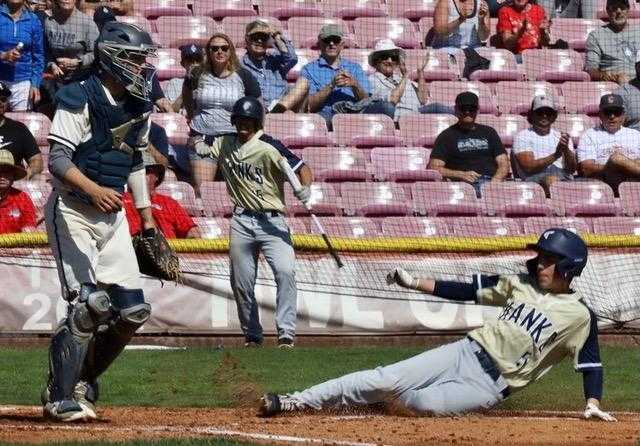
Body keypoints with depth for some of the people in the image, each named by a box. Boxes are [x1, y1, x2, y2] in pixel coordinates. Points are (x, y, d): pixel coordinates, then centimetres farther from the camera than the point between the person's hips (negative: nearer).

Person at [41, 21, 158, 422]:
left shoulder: (140, 106, 9)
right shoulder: (80, 100, -14)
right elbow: (58, 159, -20)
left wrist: (147, 217, 18)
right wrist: (94, 189, -36)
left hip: (113, 214, 8)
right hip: (73, 212, -8)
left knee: (134, 310, 2)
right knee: (90, 303, -17)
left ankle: (83, 379, 20)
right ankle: (60, 397, -6)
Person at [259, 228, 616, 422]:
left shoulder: (580, 315, -6)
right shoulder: (521, 285, 10)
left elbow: (591, 364, -6)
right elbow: (467, 291, 10)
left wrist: (594, 403, -22)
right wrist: (414, 283, 3)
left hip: (490, 386, -5)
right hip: (466, 352, 5)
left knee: (426, 403, -30)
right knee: (386, 378, -11)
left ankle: (389, 394, 5)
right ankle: (296, 402, -11)